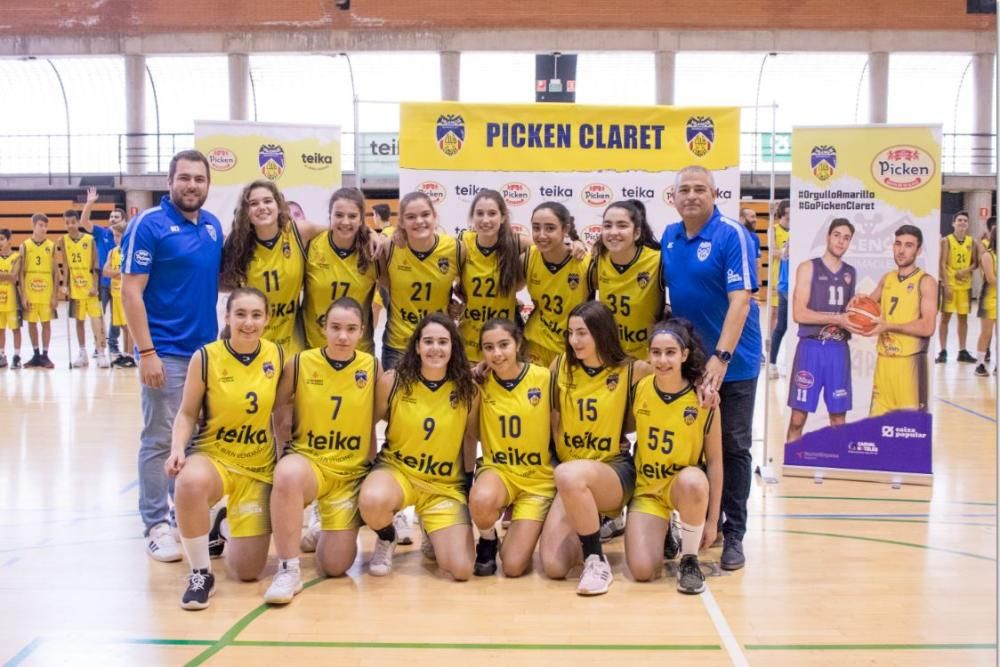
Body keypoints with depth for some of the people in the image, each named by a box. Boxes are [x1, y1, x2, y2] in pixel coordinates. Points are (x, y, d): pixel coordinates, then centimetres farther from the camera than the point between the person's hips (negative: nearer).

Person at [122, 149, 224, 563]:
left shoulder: (214, 227, 8)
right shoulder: (148, 224, -9)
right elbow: (131, 291, -13)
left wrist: (220, 340, 7)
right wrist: (146, 352, -18)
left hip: (208, 350, 6)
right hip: (166, 352, -6)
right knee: (160, 441, 1)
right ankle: (156, 526, 10)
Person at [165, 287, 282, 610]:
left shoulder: (277, 356, -5)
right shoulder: (205, 357, -12)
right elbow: (188, 413, -3)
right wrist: (178, 450, -20)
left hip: (258, 466, 2)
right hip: (211, 455, -2)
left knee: (248, 570, -1)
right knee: (190, 483, -42)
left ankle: (228, 528, 37)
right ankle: (201, 573, -17)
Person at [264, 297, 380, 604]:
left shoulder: (372, 367, -6)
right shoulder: (299, 364, -8)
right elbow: (280, 416, 3)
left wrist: (372, 464, 3)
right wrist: (292, 452, -4)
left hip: (352, 472, 1)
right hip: (308, 461, -1)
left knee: (335, 565, -3)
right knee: (288, 473, -40)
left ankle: (328, 530, 35)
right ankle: (288, 570, -23)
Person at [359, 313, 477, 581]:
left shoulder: (468, 390, -8)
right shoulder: (392, 381, -10)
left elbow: (470, 442, 4)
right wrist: (367, 470, -1)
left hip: (446, 485, 1)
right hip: (396, 469, -1)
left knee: (461, 569, -15)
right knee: (372, 501, -39)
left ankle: (433, 533, 24)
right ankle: (387, 540, 1)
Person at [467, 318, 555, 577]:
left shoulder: (544, 377, -12)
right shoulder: (481, 383, -4)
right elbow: (473, 434, 2)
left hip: (539, 478, -1)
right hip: (497, 468, 2)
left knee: (514, 566, -12)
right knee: (481, 499, -37)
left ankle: (522, 525, 23)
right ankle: (488, 541, -1)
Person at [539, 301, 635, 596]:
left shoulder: (628, 371, -5)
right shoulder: (561, 367, 2)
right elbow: (553, 421, 8)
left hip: (615, 470, -3)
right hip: (570, 477, 4)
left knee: (569, 474, -41)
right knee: (553, 566, -16)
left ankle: (597, 561, -19)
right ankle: (594, 523, 18)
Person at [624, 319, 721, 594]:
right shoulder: (639, 388, -9)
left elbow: (715, 460, -9)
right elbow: (626, 428, 12)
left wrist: (712, 520, -9)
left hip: (685, 485, -2)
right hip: (647, 489, 2)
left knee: (693, 480, -41)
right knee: (642, 571, -19)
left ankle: (689, 560, -15)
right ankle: (662, 531, 17)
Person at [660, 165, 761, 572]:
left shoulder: (732, 235, -14)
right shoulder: (669, 237, 4)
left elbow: (740, 300, -22)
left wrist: (721, 357, -30)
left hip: (732, 362, -5)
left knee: (732, 448, 4)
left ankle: (732, 535, 13)